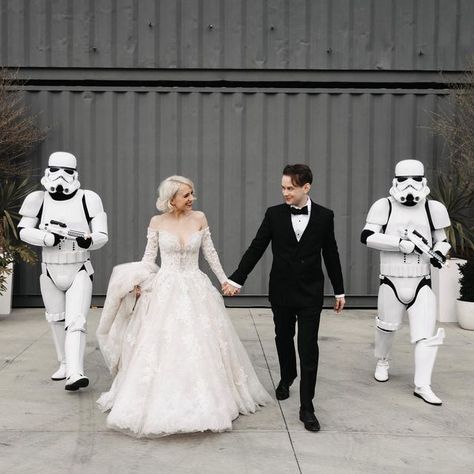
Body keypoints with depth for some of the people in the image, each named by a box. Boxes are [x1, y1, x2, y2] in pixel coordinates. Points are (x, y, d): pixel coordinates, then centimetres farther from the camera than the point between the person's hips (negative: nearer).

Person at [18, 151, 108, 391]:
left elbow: (102, 235, -7)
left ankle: (75, 373, -21)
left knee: (76, 321, -14)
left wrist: (89, 240, -30)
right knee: (57, 320, 16)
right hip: (50, 271, 3)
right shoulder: (39, 200, -4)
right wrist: (49, 238, -19)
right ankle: (64, 364, 34)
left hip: (80, 271, -3)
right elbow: (24, 231, -2)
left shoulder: (87, 199, -9)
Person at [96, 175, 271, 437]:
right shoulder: (157, 222, -1)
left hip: (195, 290, 1)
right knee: (160, 347, -1)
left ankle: (203, 402, 19)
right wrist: (138, 281, -9)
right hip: (164, 291, -1)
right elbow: (149, 257, 4)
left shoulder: (199, 218, 2)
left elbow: (210, 253, 9)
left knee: (200, 346, 3)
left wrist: (224, 280, 11)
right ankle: (160, 402, 15)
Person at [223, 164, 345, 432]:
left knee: (308, 348, -5)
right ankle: (287, 378, 47)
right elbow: (256, 249, -2)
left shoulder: (324, 216, -4)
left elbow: (331, 255, 3)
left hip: (311, 293, -2)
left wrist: (340, 291, 7)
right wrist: (237, 279, -8)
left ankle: (307, 407, 3)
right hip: (281, 291, 2)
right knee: (284, 339, 19)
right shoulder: (274, 214, -3)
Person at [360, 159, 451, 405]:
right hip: (391, 283, -1)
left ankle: (422, 386, 3)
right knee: (387, 327, 15)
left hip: (422, 284, 2)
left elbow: (441, 239, 16)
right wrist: (403, 244, -24)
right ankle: (382, 363, 44)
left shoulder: (431, 209, 3)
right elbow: (367, 236, -17)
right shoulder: (384, 206, -6)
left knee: (427, 334, -6)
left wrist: (439, 253, -7)